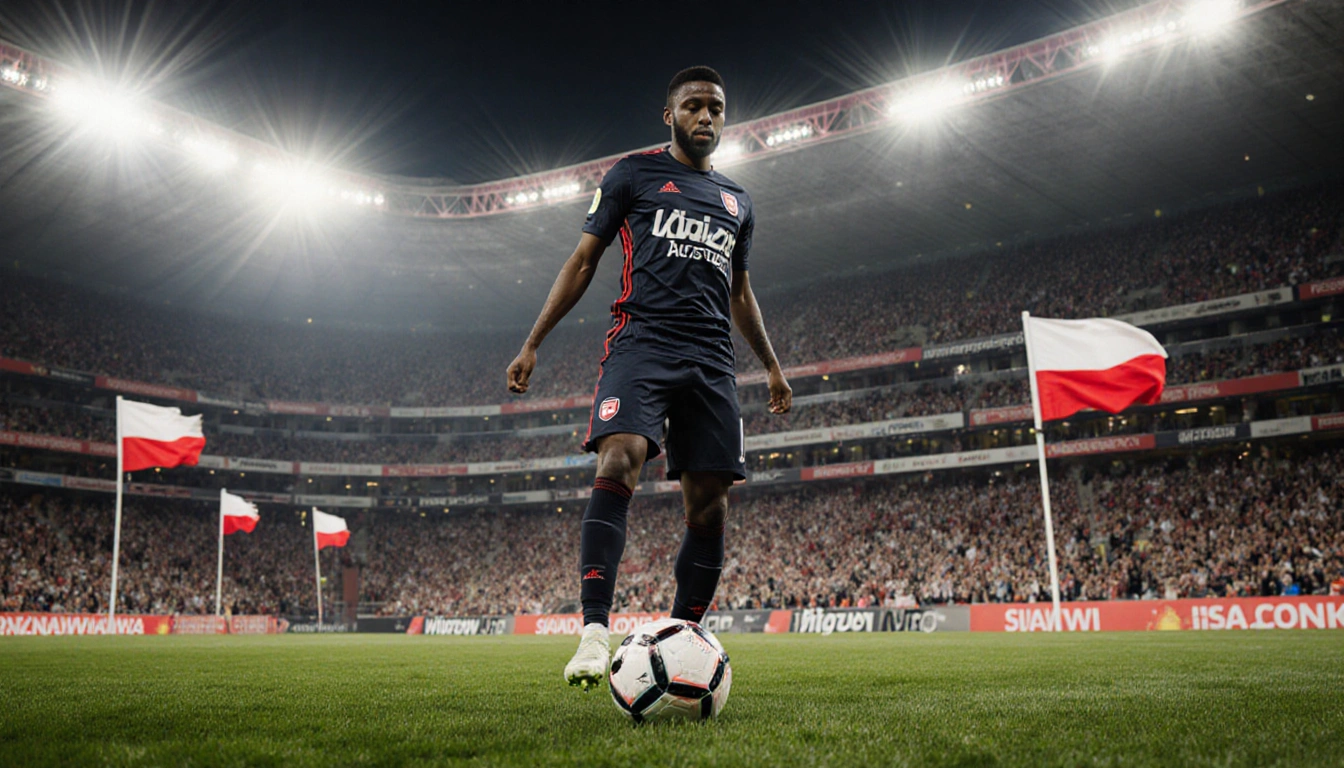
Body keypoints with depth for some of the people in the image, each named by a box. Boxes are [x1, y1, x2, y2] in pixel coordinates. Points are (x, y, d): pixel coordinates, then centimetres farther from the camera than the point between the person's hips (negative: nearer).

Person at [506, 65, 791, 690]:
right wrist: (532, 344, 1)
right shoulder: (634, 173, 12)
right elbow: (584, 259, 9)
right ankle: (594, 633, -31)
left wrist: (771, 365, 29)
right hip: (642, 339, -4)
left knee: (709, 507, -2)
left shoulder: (738, 201, 24)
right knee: (618, 463, -27)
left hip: (712, 359, 5)